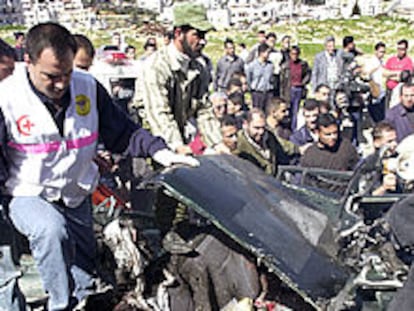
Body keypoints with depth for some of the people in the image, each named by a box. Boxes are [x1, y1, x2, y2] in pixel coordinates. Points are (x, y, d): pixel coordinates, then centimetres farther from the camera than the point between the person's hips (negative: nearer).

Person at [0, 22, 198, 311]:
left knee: (85, 278, 10)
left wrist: (158, 150, -14)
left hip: (77, 197, 4)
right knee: (52, 231, -35)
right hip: (28, 197, -4)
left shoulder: (88, 87, -5)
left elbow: (121, 132, 2)